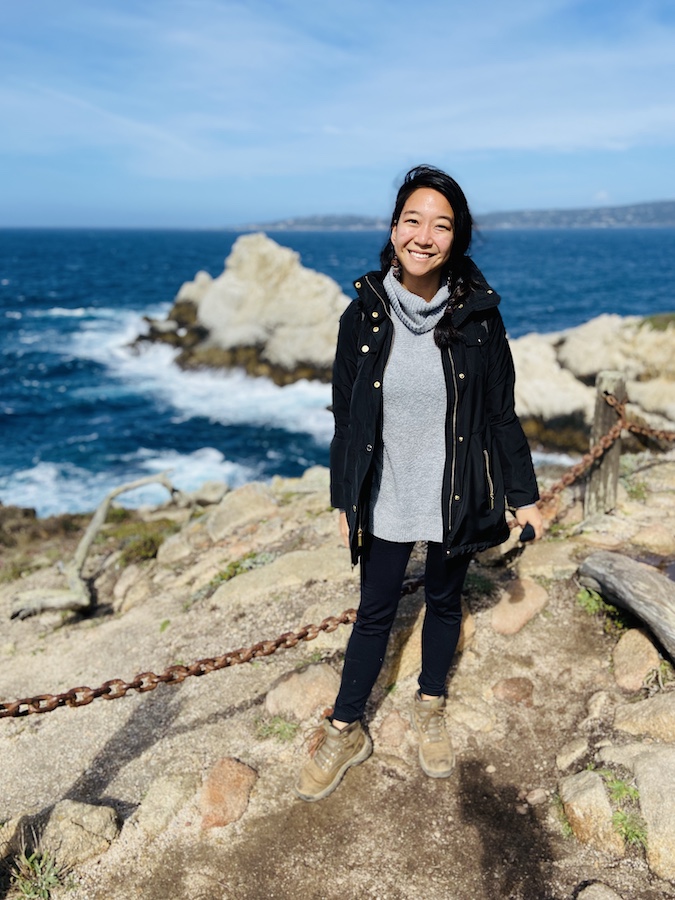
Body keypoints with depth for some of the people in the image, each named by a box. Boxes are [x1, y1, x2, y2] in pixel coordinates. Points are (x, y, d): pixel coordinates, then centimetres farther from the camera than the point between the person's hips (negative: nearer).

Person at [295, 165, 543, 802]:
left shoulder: (478, 317, -9)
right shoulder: (364, 315, -8)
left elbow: (501, 413, -1)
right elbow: (346, 417, 0)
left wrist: (523, 495, 1)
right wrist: (345, 500, 3)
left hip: (457, 499, 0)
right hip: (385, 501, 0)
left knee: (444, 603, 19)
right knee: (374, 613, 11)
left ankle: (430, 709, 43)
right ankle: (345, 731, 30)